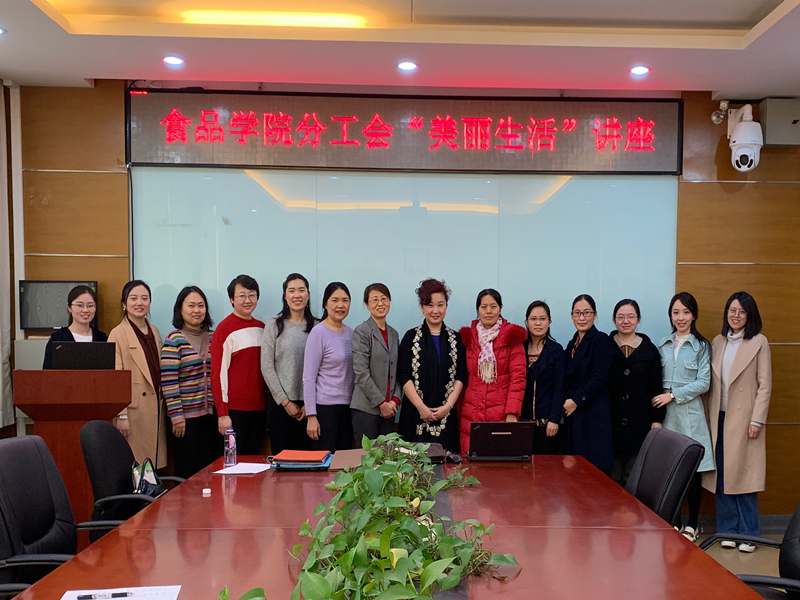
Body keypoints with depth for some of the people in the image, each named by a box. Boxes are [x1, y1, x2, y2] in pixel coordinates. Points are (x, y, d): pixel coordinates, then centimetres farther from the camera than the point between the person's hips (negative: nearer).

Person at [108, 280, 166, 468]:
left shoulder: (154, 331, 13)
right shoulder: (117, 334, -7)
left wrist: (162, 405, 13)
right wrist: (121, 415, -13)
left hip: (155, 409, 6)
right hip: (133, 410, -6)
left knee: (155, 465, 8)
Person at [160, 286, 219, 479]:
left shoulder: (213, 338, 10)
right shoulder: (174, 340, -5)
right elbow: (168, 381, -10)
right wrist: (176, 415, -12)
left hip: (211, 414, 5)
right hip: (187, 416, -5)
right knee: (187, 471, 4)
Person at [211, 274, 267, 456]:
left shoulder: (262, 328, 10)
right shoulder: (225, 329, -8)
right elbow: (218, 373, -10)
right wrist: (222, 413, -12)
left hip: (259, 407, 6)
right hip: (234, 409, -5)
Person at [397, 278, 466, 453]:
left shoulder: (455, 338, 9)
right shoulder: (411, 337, 3)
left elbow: (460, 376, 4)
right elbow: (403, 376, -3)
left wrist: (448, 405, -8)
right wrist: (421, 406, -10)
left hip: (446, 414, 2)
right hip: (416, 414, -1)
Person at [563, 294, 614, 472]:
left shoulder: (601, 340, -5)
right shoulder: (572, 344, 16)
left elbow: (599, 378, -13)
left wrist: (576, 401, -12)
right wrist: (567, 402, 3)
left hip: (594, 414, -6)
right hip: (573, 413, 7)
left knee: (594, 466, -7)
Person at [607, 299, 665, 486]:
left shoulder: (650, 350, 7)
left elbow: (655, 388, 7)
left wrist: (657, 420, 0)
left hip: (640, 422, 0)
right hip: (611, 422, 0)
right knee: (612, 479, 2)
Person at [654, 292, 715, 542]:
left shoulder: (701, 346, 2)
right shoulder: (663, 345, 12)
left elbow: (703, 383, -5)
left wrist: (673, 395, -12)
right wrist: (659, 398, -2)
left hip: (689, 412, -3)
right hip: (665, 413, 3)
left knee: (692, 469, 0)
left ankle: (692, 524, 13)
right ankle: (674, 522, 16)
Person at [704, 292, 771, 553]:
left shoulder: (758, 342, -3)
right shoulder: (718, 342, 10)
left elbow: (764, 385, -5)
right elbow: (712, 382, 10)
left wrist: (757, 420, -10)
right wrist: (710, 415, 6)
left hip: (743, 417, -4)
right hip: (719, 416, 4)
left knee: (743, 475, -1)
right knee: (722, 475, 6)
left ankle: (748, 534, 11)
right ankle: (727, 530, 16)